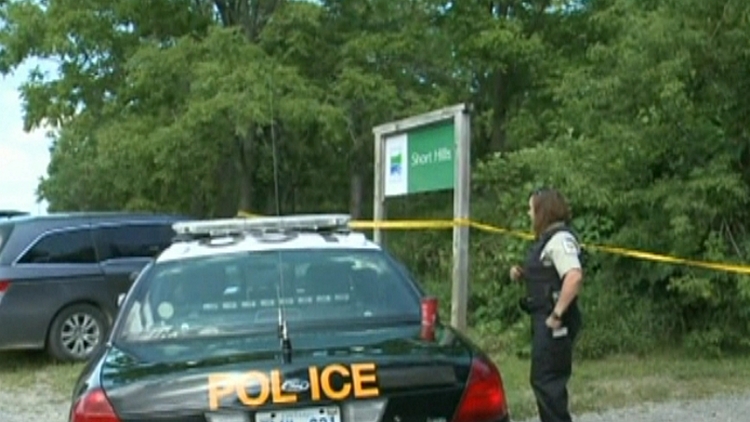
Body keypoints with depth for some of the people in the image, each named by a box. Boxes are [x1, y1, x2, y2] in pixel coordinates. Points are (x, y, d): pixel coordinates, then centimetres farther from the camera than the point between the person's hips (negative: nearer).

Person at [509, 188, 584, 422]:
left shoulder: (560, 239, -16)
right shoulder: (546, 239, 16)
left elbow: (574, 277, -29)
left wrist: (557, 314, -26)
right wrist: (523, 273, 7)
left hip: (553, 322, -11)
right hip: (543, 318, 11)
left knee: (545, 379, -8)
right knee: (545, 379, 16)